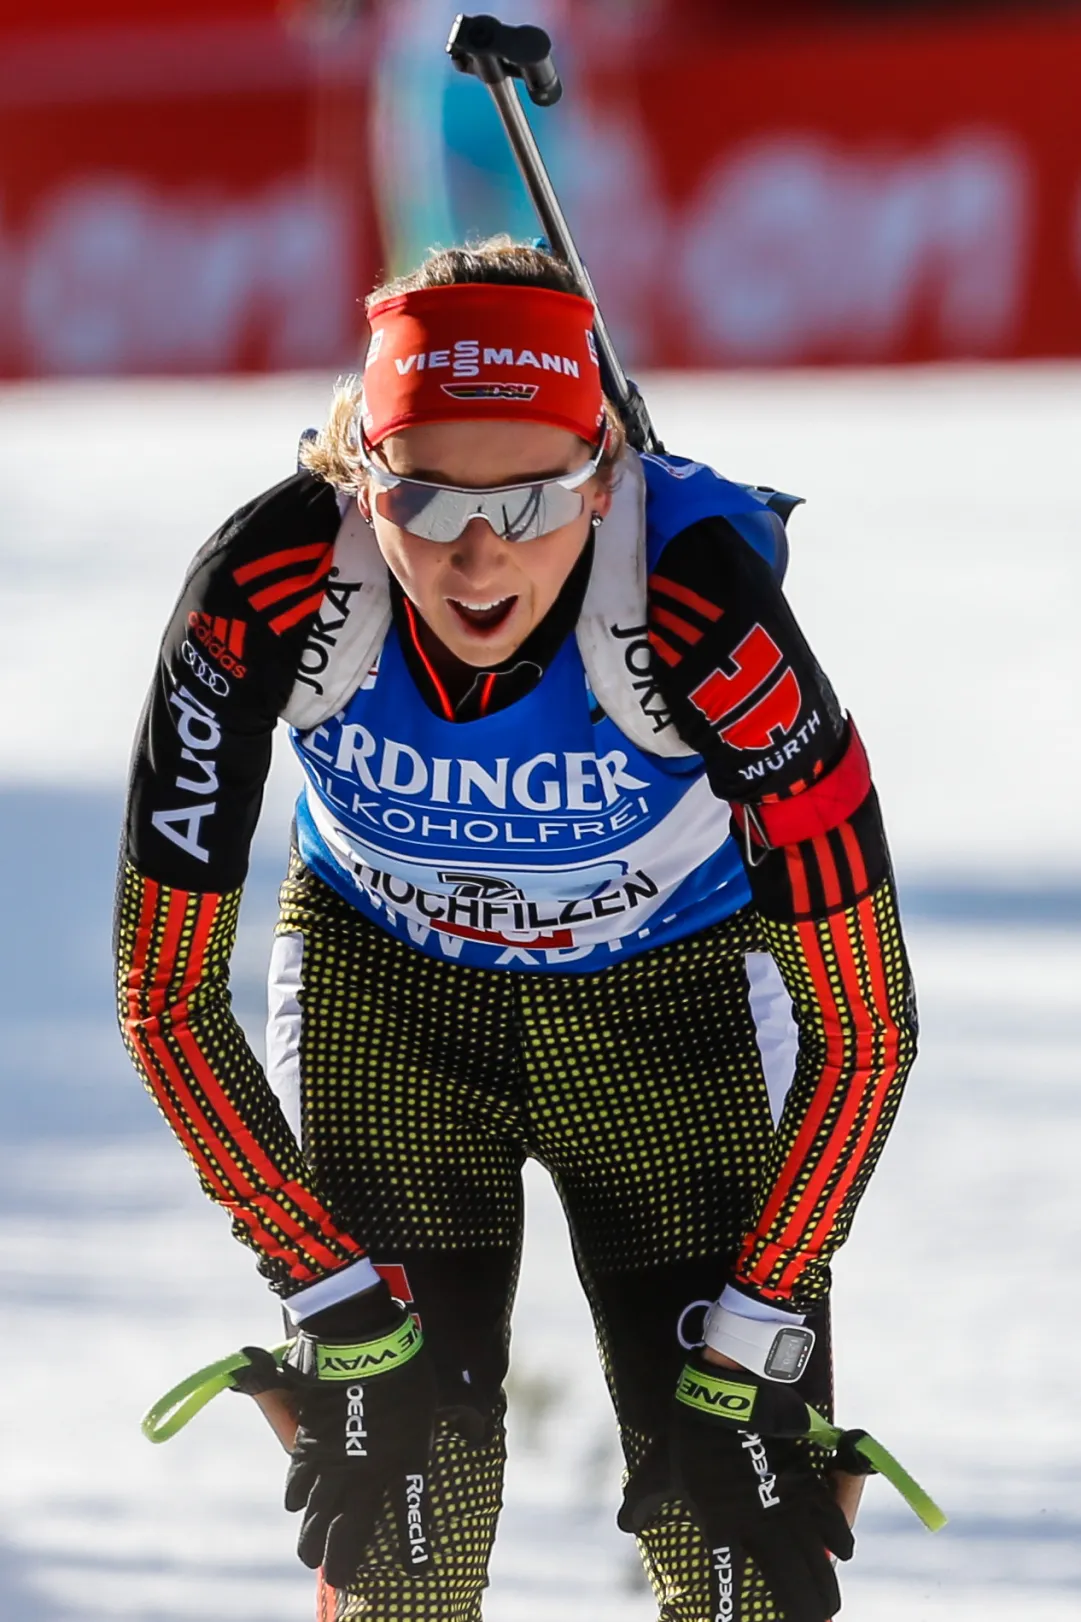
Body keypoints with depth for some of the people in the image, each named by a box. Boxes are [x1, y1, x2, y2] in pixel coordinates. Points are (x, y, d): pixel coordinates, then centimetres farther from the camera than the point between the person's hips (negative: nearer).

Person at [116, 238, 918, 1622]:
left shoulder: (704, 612, -35)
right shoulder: (267, 597, -31)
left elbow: (861, 1026, -23)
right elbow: (166, 991, -18)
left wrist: (747, 1351, -19)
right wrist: (334, 1308, -18)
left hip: (671, 1004, -1)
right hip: (382, 989, 1)